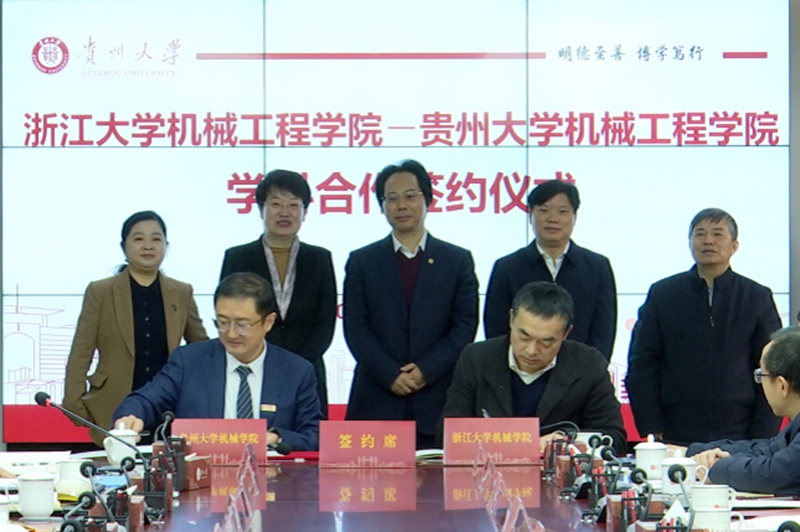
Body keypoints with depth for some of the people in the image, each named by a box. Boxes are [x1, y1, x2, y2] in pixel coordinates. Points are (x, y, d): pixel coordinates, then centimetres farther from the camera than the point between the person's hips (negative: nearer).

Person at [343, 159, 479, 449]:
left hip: (437, 400, 0)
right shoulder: (361, 262, 10)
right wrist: (390, 374, -9)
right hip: (377, 402, 0)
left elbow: (465, 326, 4)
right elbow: (355, 328, 3)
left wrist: (427, 370, -8)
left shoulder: (458, 260, 10)